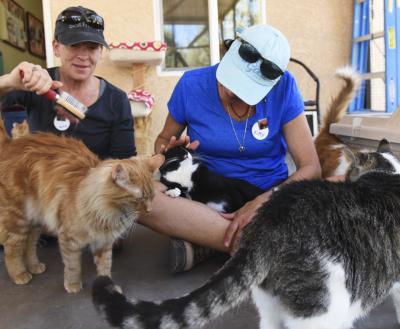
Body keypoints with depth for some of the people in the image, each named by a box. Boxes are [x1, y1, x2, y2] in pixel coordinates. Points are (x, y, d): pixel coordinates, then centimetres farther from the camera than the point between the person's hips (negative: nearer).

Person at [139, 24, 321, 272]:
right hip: (206, 197, 1)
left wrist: (261, 203, -27)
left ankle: (200, 243, -17)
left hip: (268, 197, 0)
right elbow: (164, 138, 10)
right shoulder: (192, 84, -7)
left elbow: (311, 168, -11)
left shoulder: (283, 87, -9)